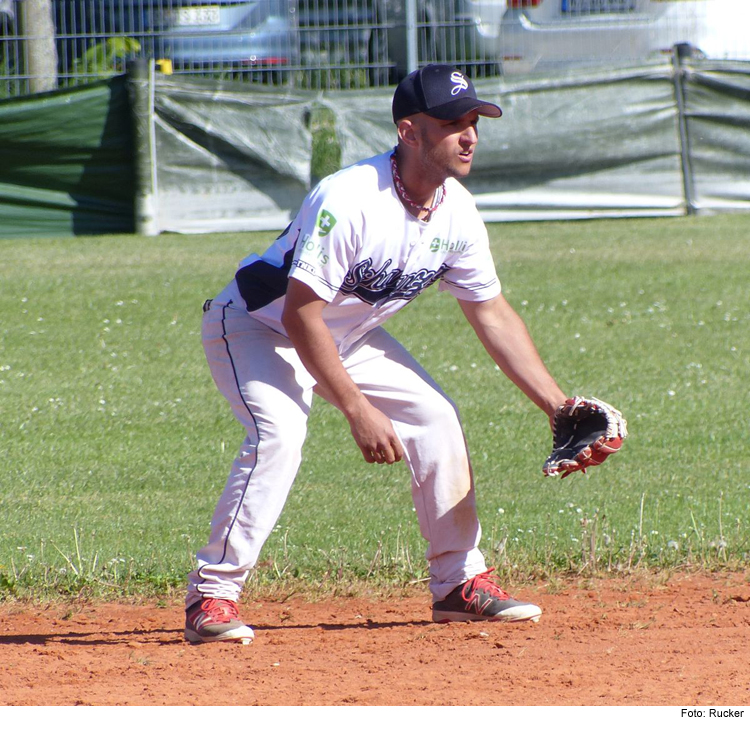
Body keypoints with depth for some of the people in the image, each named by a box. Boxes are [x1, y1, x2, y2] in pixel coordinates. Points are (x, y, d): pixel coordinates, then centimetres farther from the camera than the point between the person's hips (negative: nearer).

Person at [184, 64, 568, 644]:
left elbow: (493, 316, 0)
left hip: (349, 335, 8)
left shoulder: (458, 213, -11)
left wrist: (559, 407, -4)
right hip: (259, 328, -8)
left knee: (437, 419, 1)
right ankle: (211, 595, -24)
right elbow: (299, 316, -33)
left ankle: (461, 582, 13)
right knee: (279, 433, -30)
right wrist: (359, 412, -35)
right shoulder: (349, 200, -35)